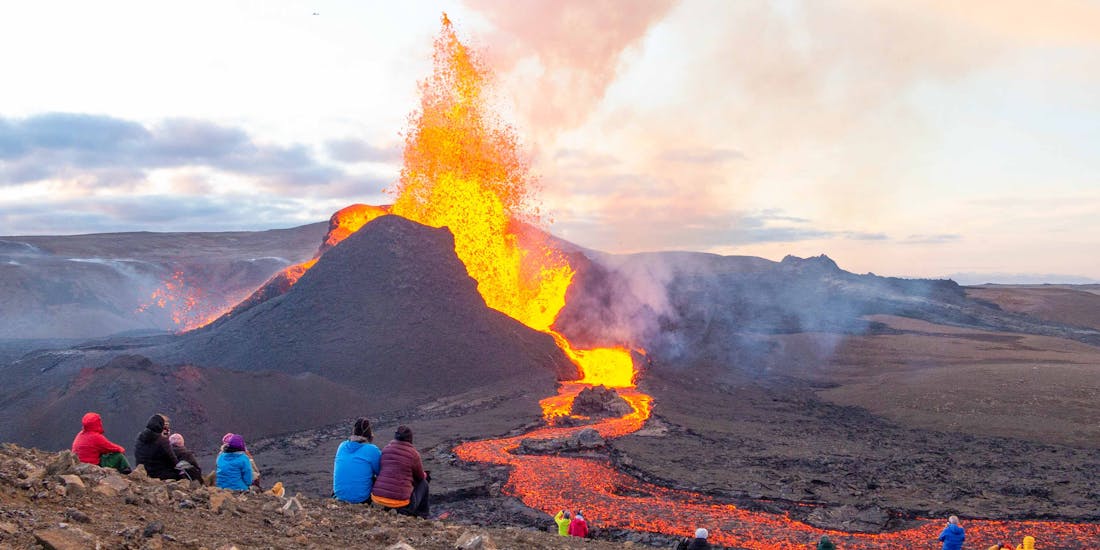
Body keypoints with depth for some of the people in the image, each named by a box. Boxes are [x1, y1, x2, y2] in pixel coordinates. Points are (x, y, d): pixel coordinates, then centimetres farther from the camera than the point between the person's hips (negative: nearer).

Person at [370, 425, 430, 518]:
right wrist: (425, 475, 39)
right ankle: (422, 515, 26)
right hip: (400, 502, -5)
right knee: (423, 483, 22)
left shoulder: (386, 449, 8)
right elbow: (420, 477, 12)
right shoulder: (413, 454, -3)